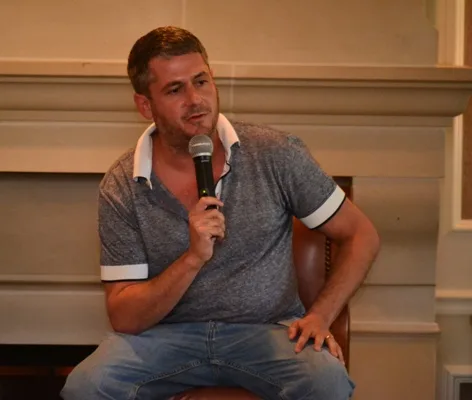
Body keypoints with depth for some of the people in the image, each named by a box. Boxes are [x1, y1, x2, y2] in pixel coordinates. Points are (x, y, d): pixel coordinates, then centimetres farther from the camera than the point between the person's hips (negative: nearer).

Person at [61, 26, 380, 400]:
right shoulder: (121, 188, -7)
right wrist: (193, 259, -24)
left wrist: (320, 316, -13)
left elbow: (362, 235, 1)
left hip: (267, 327, 0)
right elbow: (124, 318, -9)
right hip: (167, 332, 1)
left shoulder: (275, 154, -8)